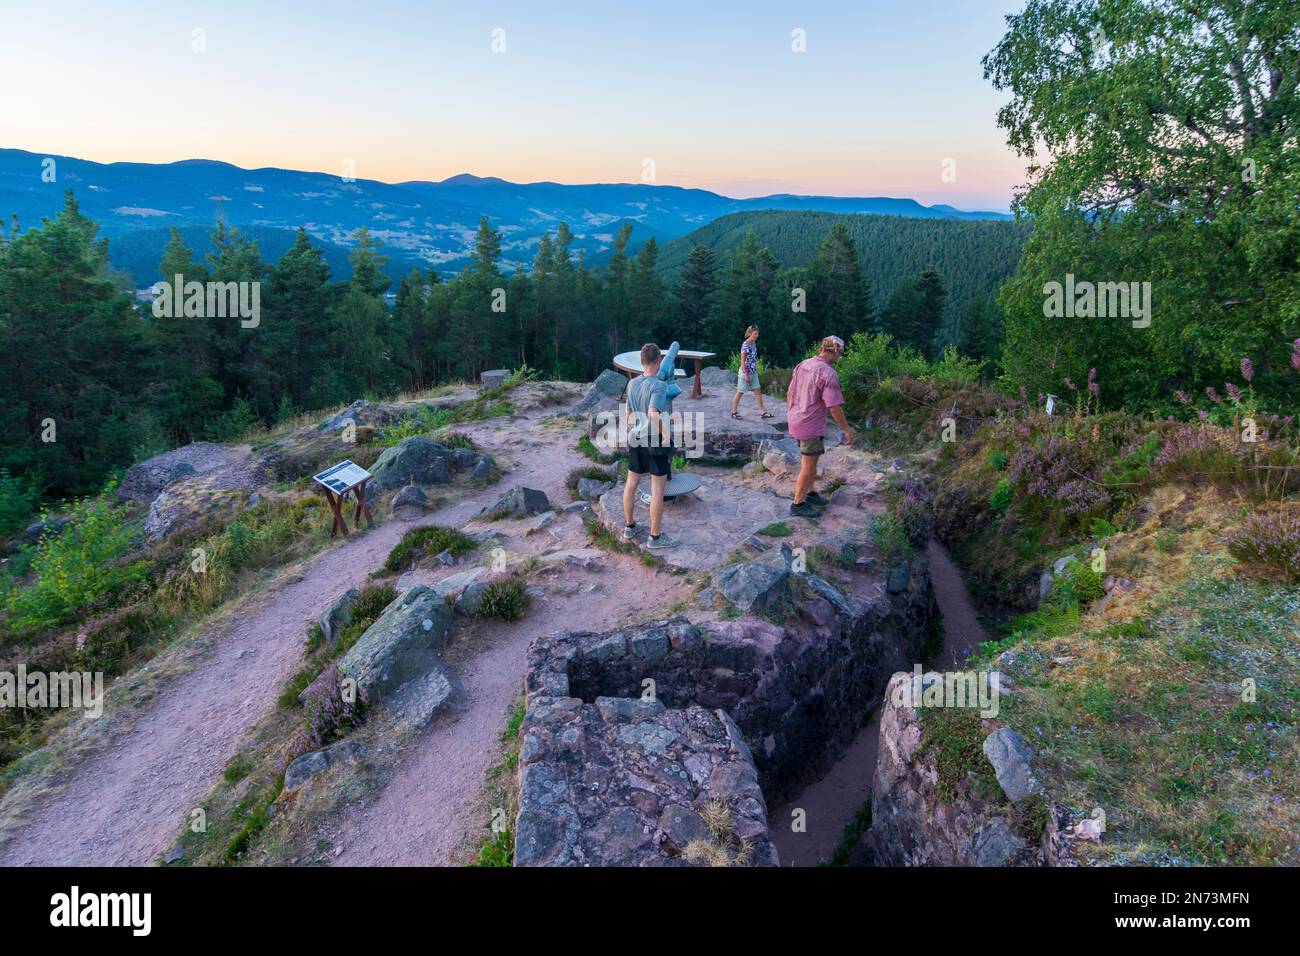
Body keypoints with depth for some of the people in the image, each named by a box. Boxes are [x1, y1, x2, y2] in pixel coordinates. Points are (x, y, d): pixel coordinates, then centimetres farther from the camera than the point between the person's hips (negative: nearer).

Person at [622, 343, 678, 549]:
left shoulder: (632, 384, 0)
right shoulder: (659, 385, -21)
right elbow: (653, 414, -32)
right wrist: (666, 435, -19)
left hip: (635, 439, 7)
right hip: (655, 441, -7)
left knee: (631, 483, 16)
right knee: (657, 489, 2)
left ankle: (629, 526, 30)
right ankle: (655, 537, 8)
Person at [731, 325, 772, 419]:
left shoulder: (754, 343, 4)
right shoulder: (745, 345, -20)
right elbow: (743, 361, -20)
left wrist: (755, 369, 15)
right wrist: (746, 375, -19)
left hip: (753, 372, 8)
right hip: (745, 372, -8)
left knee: (758, 391, 7)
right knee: (740, 392, 5)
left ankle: (763, 412, 11)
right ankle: (734, 412, 18)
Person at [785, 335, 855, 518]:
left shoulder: (802, 365, 4)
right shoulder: (828, 374, -20)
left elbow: (790, 394, 12)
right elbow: (834, 407, -20)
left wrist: (792, 415, 24)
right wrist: (847, 430, -9)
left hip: (796, 420, 8)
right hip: (811, 426, -8)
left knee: (810, 460, 22)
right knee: (808, 465, 4)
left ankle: (809, 494, 33)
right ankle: (798, 504, 13)